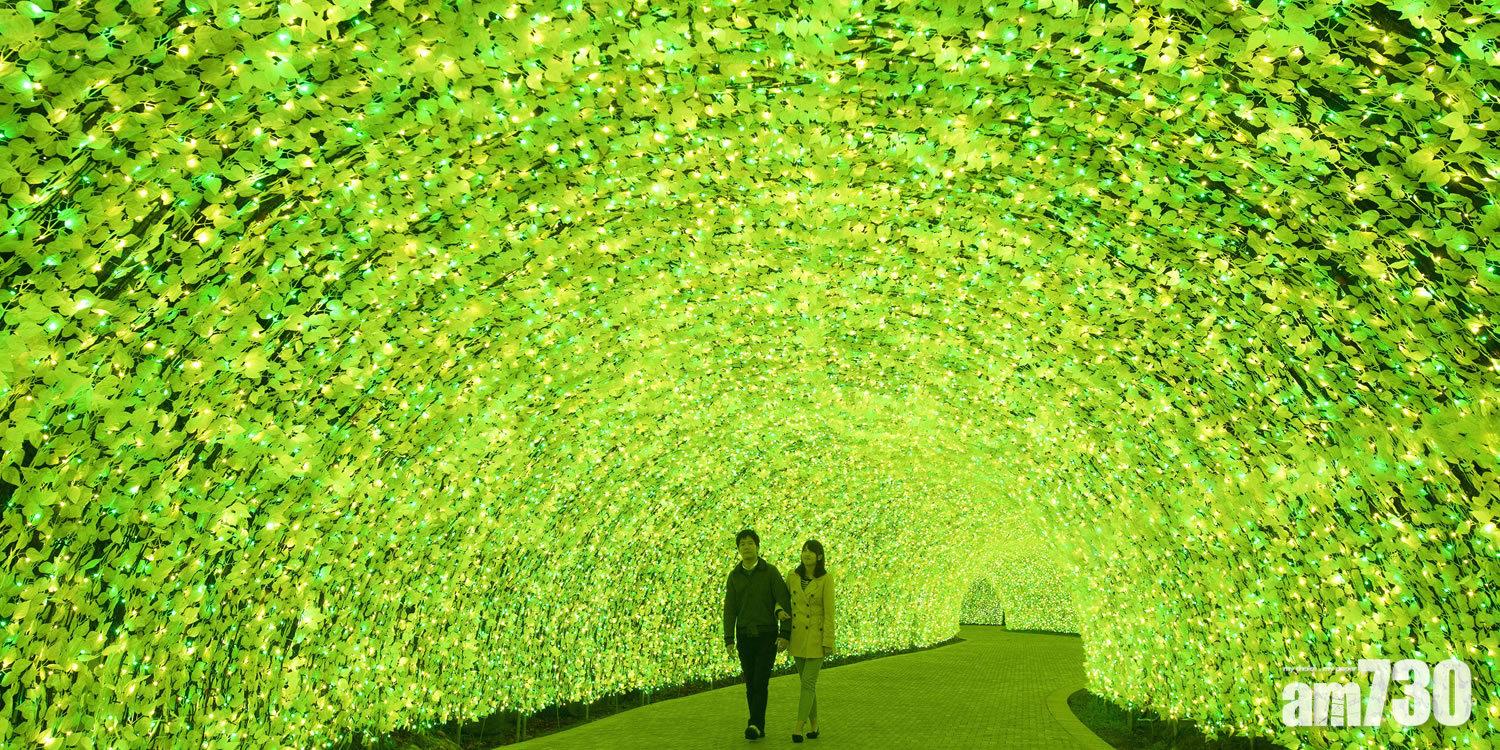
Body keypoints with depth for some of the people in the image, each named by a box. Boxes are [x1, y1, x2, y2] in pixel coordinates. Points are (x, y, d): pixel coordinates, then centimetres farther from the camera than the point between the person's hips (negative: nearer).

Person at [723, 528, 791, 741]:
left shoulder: (770, 571, -7)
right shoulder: (734, 576, 3)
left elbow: (785, 603, -10)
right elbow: (730, 610, 1)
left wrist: (785, 634, -17)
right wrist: (728, 640, -8)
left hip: (768, 636, -3)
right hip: (745, 637, 3)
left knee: (760, 681, -14)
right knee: (751, 684, 6)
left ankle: (754, 724, -14)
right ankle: (759, 727, 15)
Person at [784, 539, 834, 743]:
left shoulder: (826, 579, -10)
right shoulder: (792, 576, 2)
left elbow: (829, 612, -11)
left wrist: (828, 642, -13)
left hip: (817, 636, -4)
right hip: (797, 636, 4)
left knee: (808, 682, -8)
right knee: (808, 682, 11)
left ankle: (798, 728, -9)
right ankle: (813, 725, 22)